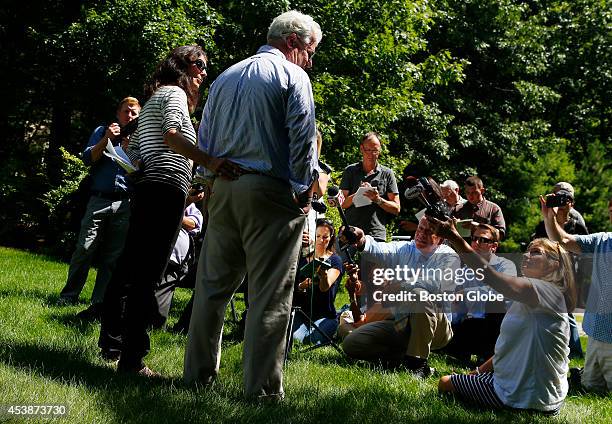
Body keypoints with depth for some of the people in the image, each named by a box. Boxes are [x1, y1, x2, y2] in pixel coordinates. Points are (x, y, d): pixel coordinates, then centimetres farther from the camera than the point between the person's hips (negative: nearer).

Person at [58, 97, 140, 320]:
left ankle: (99, 304, 2)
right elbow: (88, 158, 1)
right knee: (84, 249, -9)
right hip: (99, 200, -1)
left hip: (124, 204, 1)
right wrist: (107, 139, -11)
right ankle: (68, 296, 4)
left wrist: (128, 145, -8)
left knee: (113, 257, -1)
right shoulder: (102, 132, 14)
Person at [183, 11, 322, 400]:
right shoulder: (292, 76, -3)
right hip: (271, 192, -6)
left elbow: (204, 137, 19)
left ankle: (199, 372, 16)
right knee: (270, 295, -3)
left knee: (213, 286, 12)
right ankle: (262, 386, -2)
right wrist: (305, 189, -3)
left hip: (223, 190, 7)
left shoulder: (225, 77, 18)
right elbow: (303, 138, -11)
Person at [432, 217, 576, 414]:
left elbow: (494, 279, -37)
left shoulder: (548, 291, -22)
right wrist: (478, 371, 10)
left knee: (445, 383, 5)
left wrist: (455, 238, -43)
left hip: (527, 397, -11)